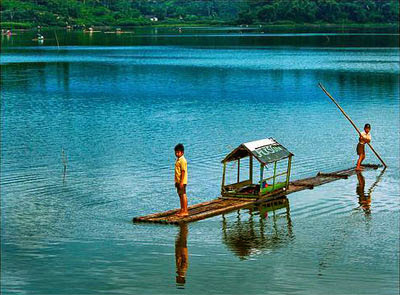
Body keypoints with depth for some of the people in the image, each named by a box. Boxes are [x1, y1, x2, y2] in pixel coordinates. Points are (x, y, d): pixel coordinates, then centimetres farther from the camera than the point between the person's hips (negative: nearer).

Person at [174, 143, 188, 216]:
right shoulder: (178, 160, 14)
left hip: (182, 181, -10)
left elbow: (183, 171, -20)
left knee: (183, 195, -6)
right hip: (178, 181, 10)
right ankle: (182, 210, 24)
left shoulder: (182, 160, -16)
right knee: (180, 195, 15)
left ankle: (185, 211, -3)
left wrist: (181, 182, -23)